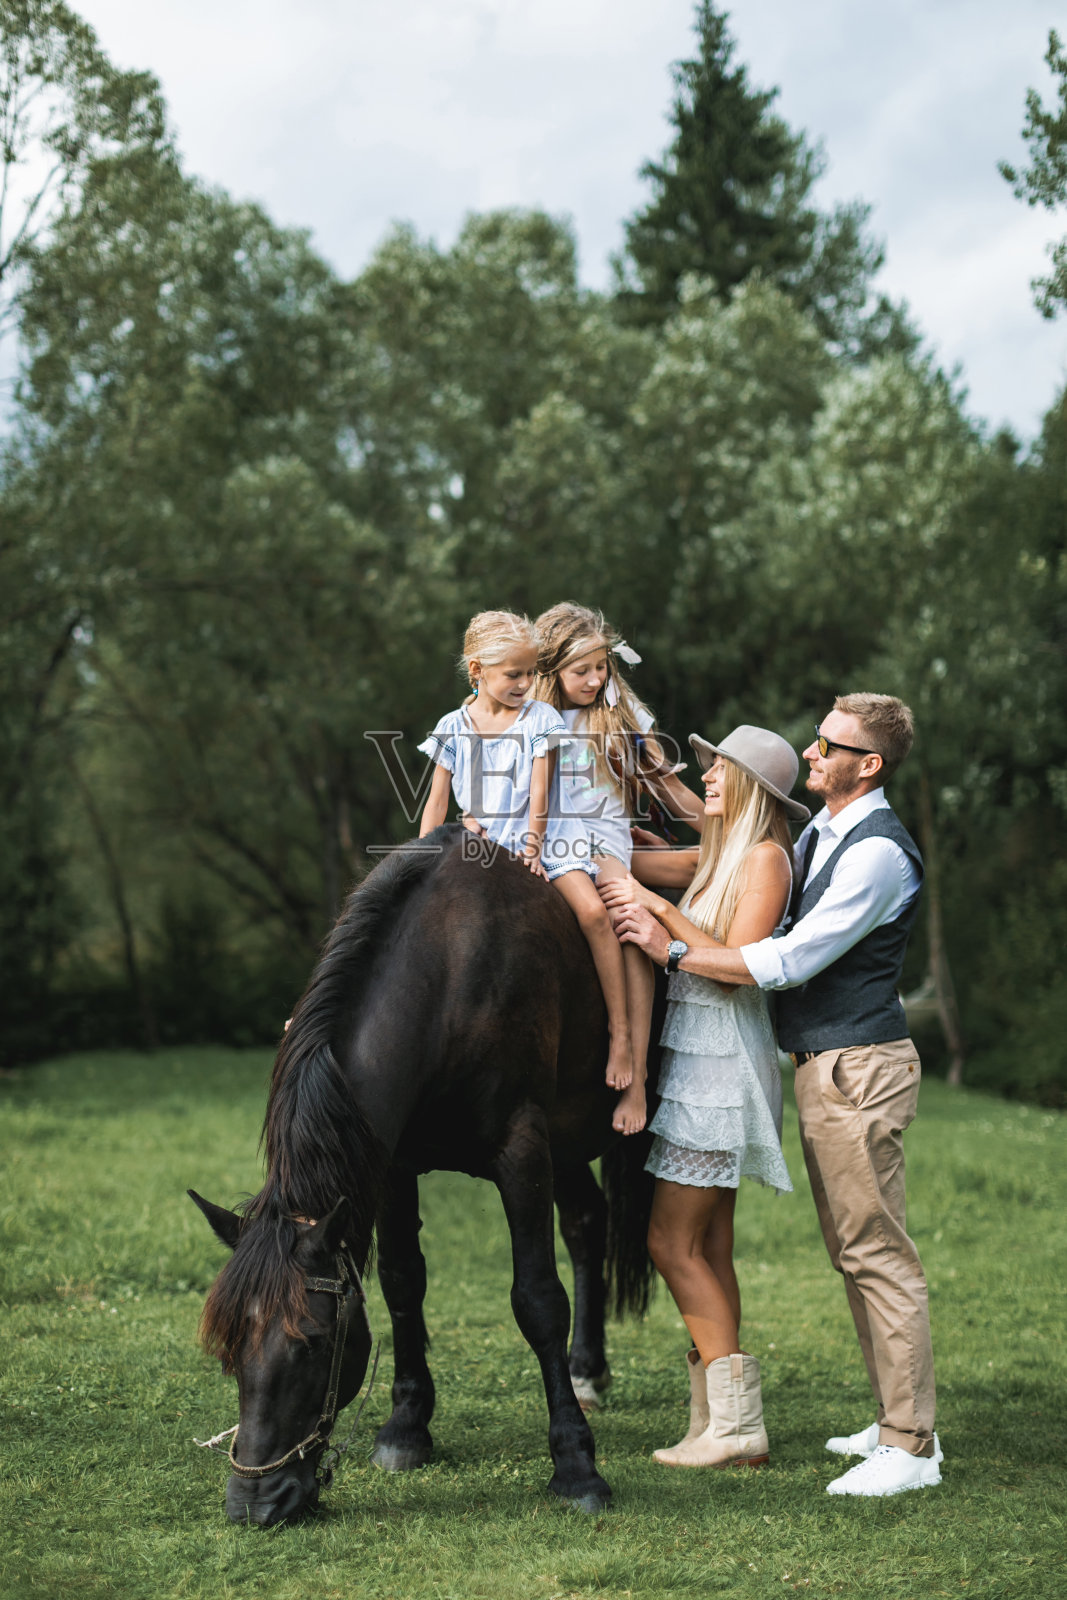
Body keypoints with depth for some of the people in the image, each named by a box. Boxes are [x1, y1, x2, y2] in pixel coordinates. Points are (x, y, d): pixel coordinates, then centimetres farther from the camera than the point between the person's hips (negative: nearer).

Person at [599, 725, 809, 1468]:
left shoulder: (765, 858, -10)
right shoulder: (719, 856, 16)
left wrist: (661, 910, -20)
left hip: (722, 1063, -9)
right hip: (694, 1055, 9)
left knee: (673, 1240, -9)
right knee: (708, 1248, 8)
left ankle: (736, 1421, -6)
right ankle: (719, 1424, 11)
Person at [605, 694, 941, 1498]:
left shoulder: (877, 852, -17)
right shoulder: (820, 835, 13)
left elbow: (789, 961, -21)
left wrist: (673, 949, -17)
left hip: (859, 1069, -10)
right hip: (824, 1063, 10)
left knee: (877, 1251, -8)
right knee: (851, 1249, 14)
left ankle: (911, 1447, -3)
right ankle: (897, 1420, 21)